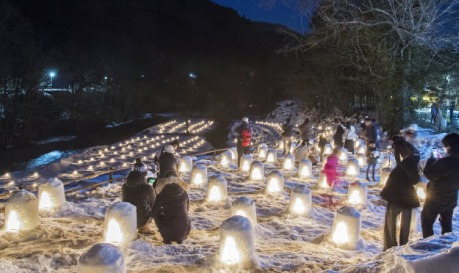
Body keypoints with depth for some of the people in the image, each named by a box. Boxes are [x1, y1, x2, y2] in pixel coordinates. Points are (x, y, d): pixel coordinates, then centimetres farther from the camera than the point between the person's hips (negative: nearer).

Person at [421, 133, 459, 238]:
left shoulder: (445, 162, -34)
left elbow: (429, 174, -23)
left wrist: (431, 160, -7)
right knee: (447, 224, 24)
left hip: (436, 199, -6)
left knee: (426, 223, 13)